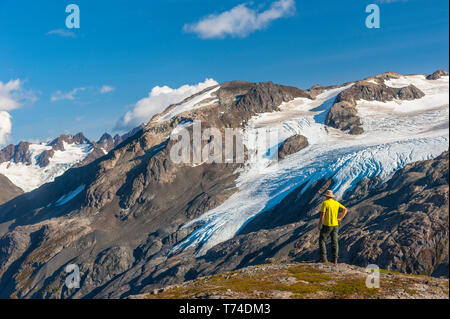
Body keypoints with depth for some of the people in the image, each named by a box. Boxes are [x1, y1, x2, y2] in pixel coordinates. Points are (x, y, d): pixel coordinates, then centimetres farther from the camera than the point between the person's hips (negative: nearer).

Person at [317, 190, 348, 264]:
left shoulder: (325, 203, -12)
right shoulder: (336, 203, 7)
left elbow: (322, 214, -17)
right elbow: (345, 210, 8)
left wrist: (319, 224, -11)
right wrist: (340, 218, 8)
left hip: (327, 225, -6)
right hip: (335, 225, 6)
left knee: (322, 240, 4)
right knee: (334, 242, 7)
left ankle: (323, 257, -5)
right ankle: (335, 259, 3)